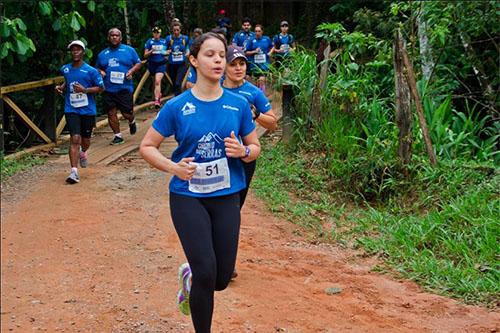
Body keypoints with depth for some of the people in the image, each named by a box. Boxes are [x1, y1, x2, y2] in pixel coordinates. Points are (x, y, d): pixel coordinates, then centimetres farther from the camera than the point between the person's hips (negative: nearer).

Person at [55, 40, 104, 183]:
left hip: (88, 110, -1)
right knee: (75, 139, -14)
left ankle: (83, 153, 50)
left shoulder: (91, 71, -6)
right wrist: (62, 87, 5)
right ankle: (74, 172, -16)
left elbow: (101, 88, -3)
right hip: (71, 110, 1)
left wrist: (85, 90, -16)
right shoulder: (65, 69, 6)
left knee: (85, 140, 12)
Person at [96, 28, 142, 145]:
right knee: (111, 113, 0)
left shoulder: (129, 50, 6)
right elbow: (98, 68, 23)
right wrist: (100, 72, 0)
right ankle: (118, 136, 13)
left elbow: (138, 63, 8)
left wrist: (132, 70, -11)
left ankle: (132, 122, 33)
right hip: (108, 90, 3)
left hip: (125, 88, -3)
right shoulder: (102, 54, 13)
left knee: (127, 113, -3)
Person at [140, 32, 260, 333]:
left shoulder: (238, 104, 0)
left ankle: (189, 276, 40)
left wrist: (243, 151, -13)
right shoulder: (177, 106, -5)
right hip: (188, 197, -2)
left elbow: (256, 147, 10)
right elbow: (147, 147, 2)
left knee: (222, 279, 5)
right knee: (207, 274, -11)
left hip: (226, 197, 3)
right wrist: (173, 167, -16)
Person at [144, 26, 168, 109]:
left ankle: (157, 100, -22)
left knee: (157, 81, -19)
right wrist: (151, 51, -19)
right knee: (155, 82, 14)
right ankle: (159, 94, 38)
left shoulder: (164, 41, 4)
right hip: (152, 64, 2)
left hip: (161, 64, -2)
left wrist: (166, 52, -3)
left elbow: (167, 51, 20)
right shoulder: (149, 41, 1)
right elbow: (145, 55, -1)